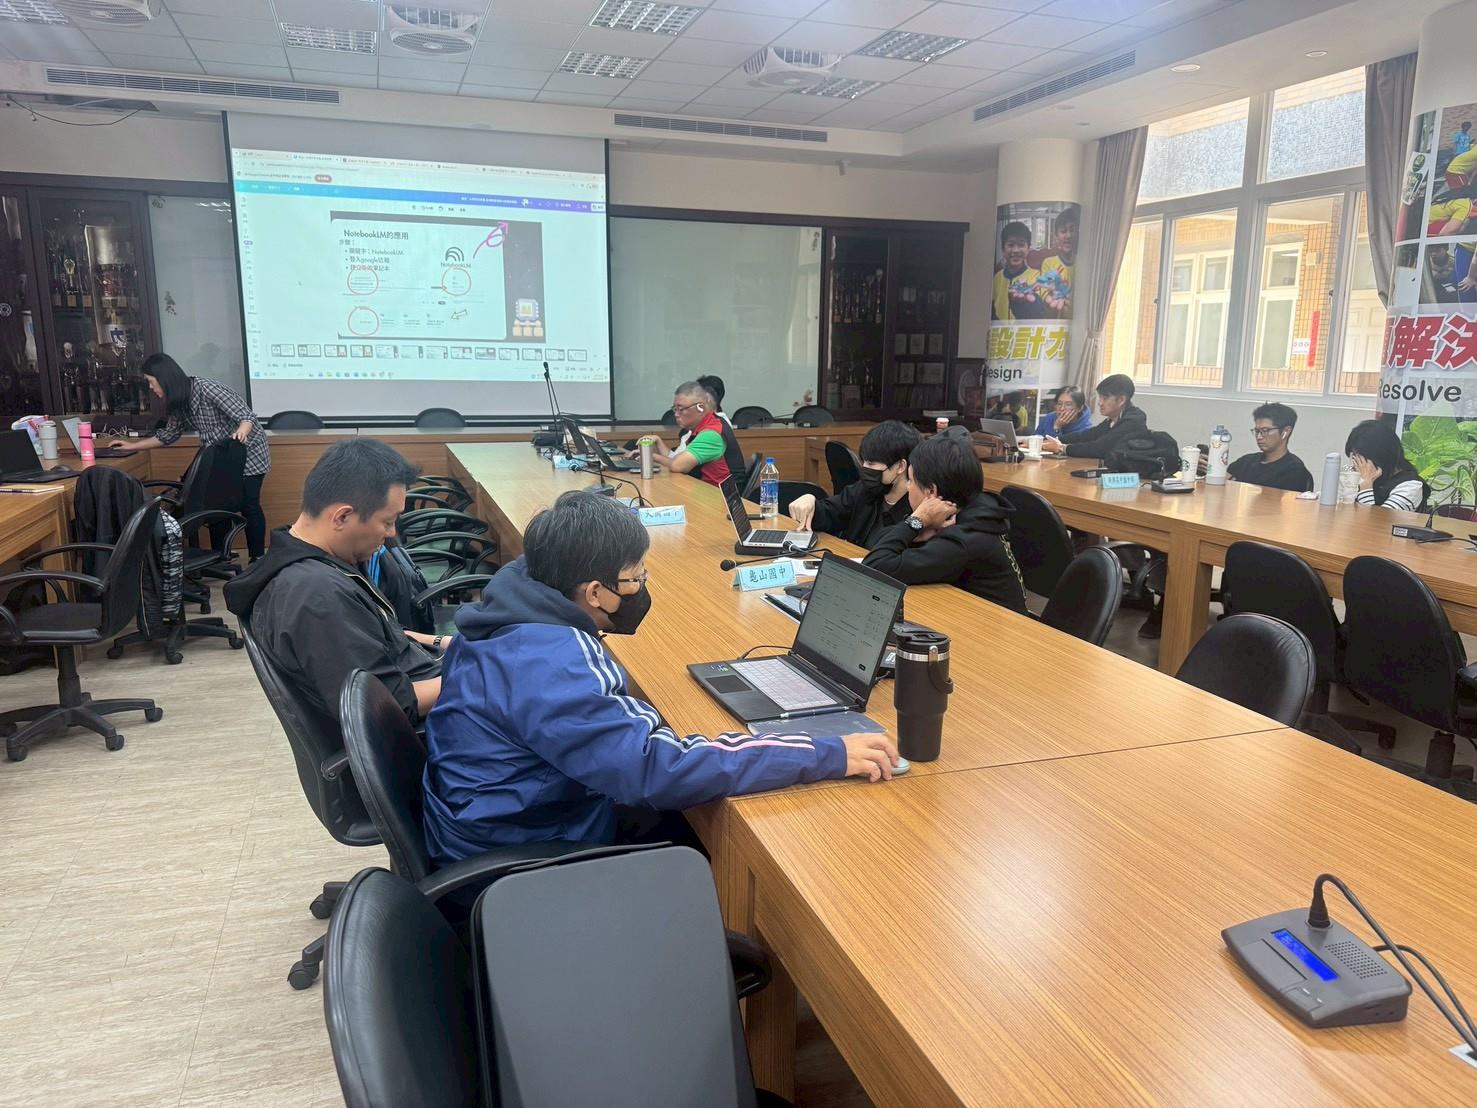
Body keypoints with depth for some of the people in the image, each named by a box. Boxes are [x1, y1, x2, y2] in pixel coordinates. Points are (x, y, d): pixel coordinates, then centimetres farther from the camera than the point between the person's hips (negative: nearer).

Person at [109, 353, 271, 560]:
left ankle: (257, 561, 2)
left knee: (248, 506, -6)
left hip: (247, 452, -8)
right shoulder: (178, 402, 1)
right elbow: (169, 434, 17)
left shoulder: (205, 388, -23)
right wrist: (133, 445, 19)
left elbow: (247, 416, -28)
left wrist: (240, 432, -49)